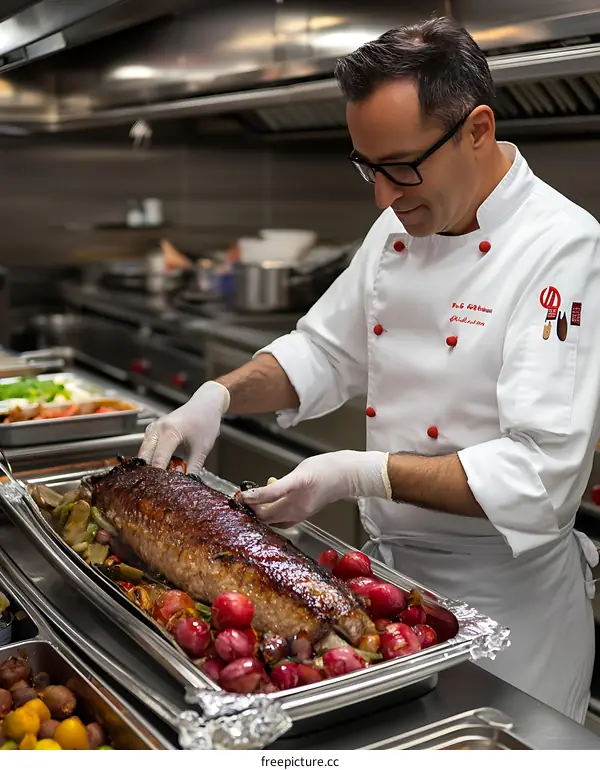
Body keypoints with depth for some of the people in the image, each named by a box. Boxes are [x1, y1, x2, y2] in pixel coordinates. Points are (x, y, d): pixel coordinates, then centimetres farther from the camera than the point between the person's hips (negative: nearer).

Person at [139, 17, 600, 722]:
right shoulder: (399, 227, 1)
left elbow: (541, 474, -26)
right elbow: (326, 352, 11)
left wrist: (362, 473, -30)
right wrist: (220, 395, -6)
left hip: (505, 593, -6)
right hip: (389, 565, 7)